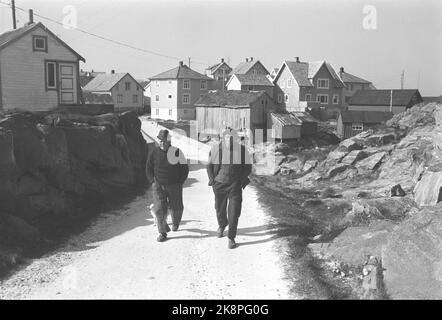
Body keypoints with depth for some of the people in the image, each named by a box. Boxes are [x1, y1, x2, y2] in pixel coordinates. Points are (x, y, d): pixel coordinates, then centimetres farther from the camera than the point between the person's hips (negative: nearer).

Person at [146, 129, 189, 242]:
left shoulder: (177, 152, -7)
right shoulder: (154, 153, -2)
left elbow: (185, 168, 1)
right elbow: (149, 168, 11)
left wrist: (179, 183, -4)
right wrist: (153, 181, 1)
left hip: (174, 186, -1)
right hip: (158, 185, 1)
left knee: (176, 207, 12)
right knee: (159, 208, -9)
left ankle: (175, 223, 44)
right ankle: (162, 232, 1)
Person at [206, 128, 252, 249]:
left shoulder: (242, 150, -6)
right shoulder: (216, 149, -5)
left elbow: (248, 166, 6)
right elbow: (209, 166, 7)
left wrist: (242, 181, -3)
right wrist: (212, 180, -1)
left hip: (235, 185, -1)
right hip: (219, 184, 1)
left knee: (234, 212, -7)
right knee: (220, 209, 16)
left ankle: (231, 238, 3)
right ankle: (222, 225, 48)